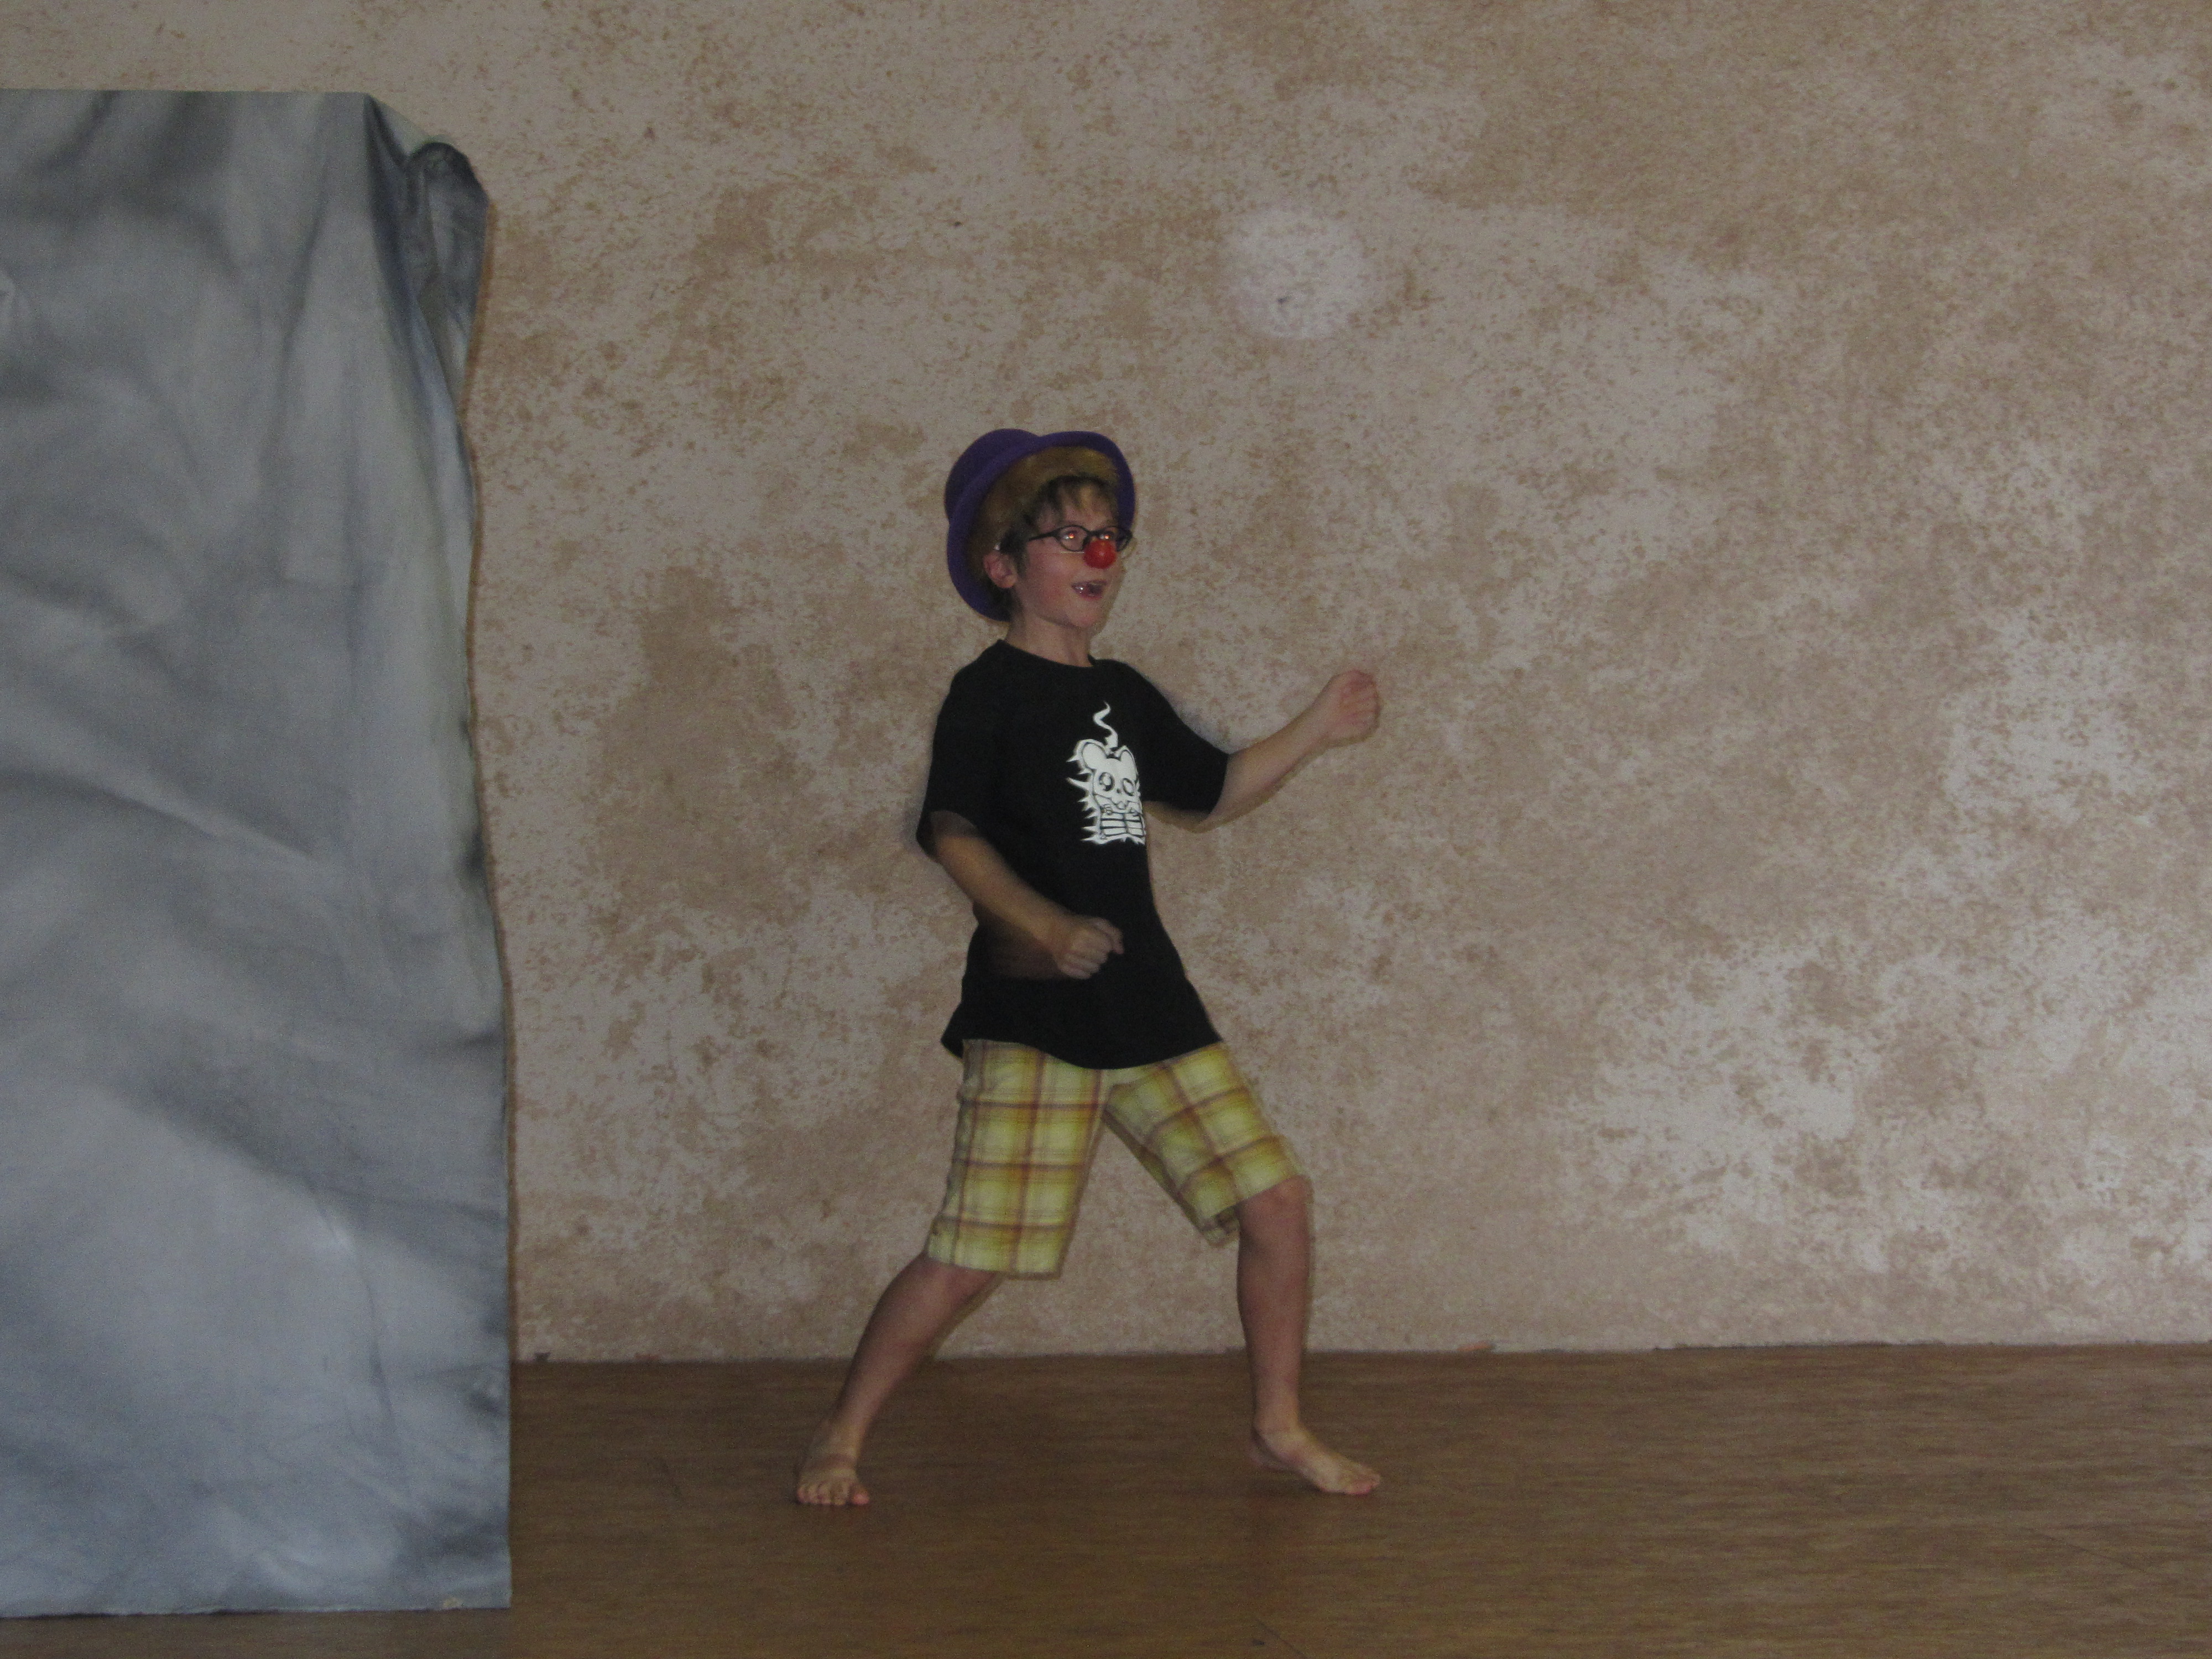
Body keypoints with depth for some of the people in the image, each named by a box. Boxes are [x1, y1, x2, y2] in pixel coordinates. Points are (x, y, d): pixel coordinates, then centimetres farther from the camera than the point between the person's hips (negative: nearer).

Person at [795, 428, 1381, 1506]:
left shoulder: (1123, 697, 18)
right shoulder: (990, 694, -4)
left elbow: (1208, 795, 30)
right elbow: (953, 832, -16)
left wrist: (1318, 730, 21)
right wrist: (1044, 926, -29)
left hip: (1152, 1009, 7)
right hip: (1030, 1018, -7)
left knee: (1276, 1202, 2)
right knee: (973, 1256, -10)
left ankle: (1278, 1427, 19)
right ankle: (840, 1437, 8)